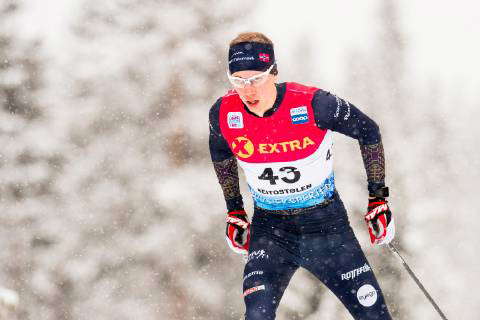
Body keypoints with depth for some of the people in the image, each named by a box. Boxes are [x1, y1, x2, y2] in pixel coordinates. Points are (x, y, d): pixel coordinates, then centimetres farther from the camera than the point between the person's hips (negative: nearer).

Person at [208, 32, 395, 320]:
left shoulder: (313, 104, -22)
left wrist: (379, 199, -2)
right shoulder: (224, 113, -12)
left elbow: (368, 131, -6)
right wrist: (235, 211, 15)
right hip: (270, 229, 2)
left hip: (326, 223, -1)